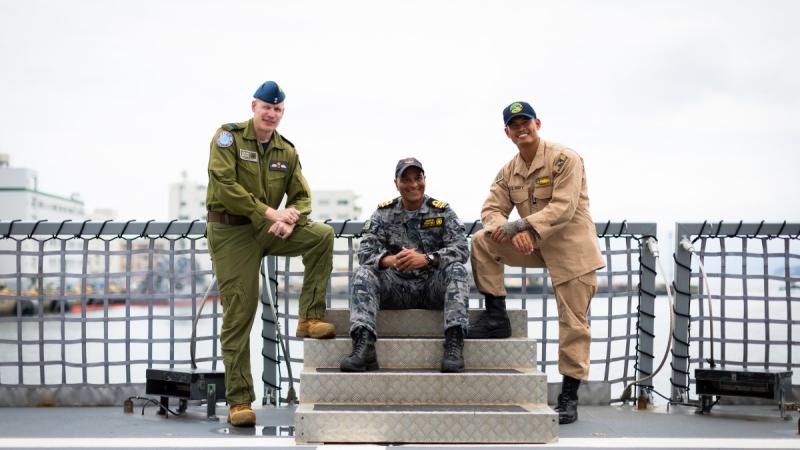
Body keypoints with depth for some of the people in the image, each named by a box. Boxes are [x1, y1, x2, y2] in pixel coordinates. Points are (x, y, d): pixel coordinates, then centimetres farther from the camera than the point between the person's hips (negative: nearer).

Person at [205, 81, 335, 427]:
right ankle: (239, 401, 2)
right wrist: (269, 212, -25)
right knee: (238, 315, -5)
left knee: (322, 236, -17)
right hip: (230, 232, -5)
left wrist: (290, 220, -18)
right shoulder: (229, 137, -8)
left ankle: (309, 318, -10)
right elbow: (223, 184, -21)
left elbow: (301, 196, 6)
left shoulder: (287, 151, 7)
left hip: (268, 229, 5)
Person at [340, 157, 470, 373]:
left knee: (457, 270, -30)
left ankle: (454, 346, -42)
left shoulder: (442, 211, 4)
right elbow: (365, 251, -5)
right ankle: (363, 345, -40)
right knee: (364, 273, -23)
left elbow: (461, 248, -10)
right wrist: (389, 260, -29)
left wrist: (426, 259, -29)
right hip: (398, 287, 1)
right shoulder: (384, 213, 8)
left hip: (434, 286, -1)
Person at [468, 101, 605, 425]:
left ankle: (569, 398, 6)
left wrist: (521, 224, -29)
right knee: (482, 242, -11)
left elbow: (563, 209, -22)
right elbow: (492, 210, 1)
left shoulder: (565, 159, -13)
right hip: (533, 245, 5)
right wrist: (514, 234, -21)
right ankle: (496, 316, -3)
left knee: (572, 324, -4)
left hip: (571, 248, -5)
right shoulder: (509, 171, 6)